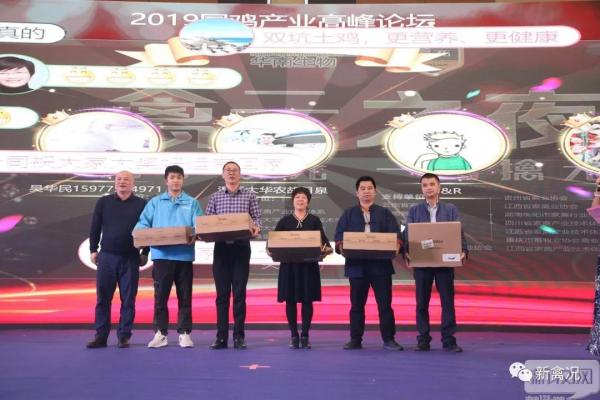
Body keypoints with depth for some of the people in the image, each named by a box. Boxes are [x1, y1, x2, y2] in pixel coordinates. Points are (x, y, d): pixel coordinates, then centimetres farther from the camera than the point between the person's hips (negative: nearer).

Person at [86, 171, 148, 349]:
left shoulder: (141, 204, 4)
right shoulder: (103, 202, 8)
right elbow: (95, 228, 11)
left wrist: (145, 253, 0)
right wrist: (93, 250, 6)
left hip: (130, 259, -1)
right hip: (106, 256, 2)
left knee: (128, 299, 1)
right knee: (103, 298, 4)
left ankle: (124, 336, 10)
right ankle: (101, 336, 13)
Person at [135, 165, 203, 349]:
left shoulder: (192, 203, 10)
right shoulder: (155, 202, 12)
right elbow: (142, 224, 5)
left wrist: (194, 236, -24)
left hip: (184, 256, 0)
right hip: (162, 255, 0)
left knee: (185, 297, 5)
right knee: (160, 296, 3)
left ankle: (184, 333, 13)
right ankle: (160, 333, 14)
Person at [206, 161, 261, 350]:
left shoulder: (249, 195, 6)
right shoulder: (215, 197, 10)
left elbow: (257, 218, 2)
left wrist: (256, 228, -20)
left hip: (241, 248, -1)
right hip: (221, 248, 2)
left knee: (239, 293, 1)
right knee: (222, 294, 4)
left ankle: (239, 336, 8)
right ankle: (221, 337, 10)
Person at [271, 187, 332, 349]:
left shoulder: (314, 220, 7)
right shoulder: (285, 220, 9)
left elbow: (323, 238, -2)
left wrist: (327, 248, -23)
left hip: (309, 265, 0)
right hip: (289, 264, 1)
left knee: (307, 300, 1)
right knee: (290, 300, 1)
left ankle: (305, 336, 11)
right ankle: (294, 335, 12)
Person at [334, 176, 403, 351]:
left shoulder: (384, 213, 11)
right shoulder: (348, 214, 11)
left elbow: (396, 236, 4)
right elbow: (339, 237, 4)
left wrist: (396, 246, -17)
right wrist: (342, 247, -17)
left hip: (381, 265, 0)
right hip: (357, 265, 1)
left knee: (385, 304, 1)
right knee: (357, 304, 7)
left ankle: (388, 339, 11)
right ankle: (355, 340, 16)